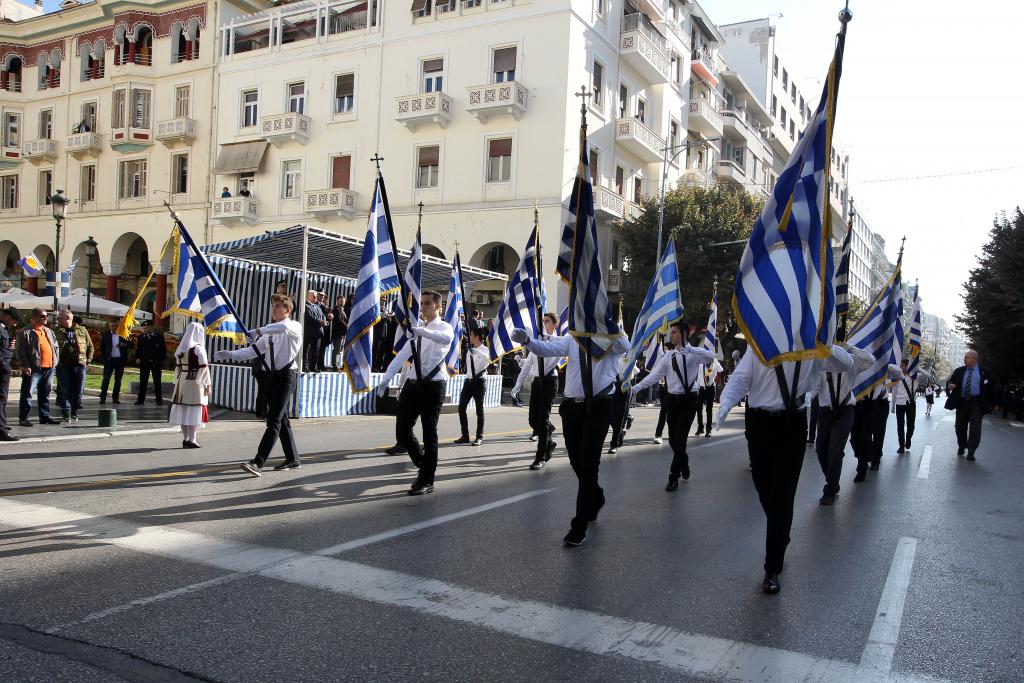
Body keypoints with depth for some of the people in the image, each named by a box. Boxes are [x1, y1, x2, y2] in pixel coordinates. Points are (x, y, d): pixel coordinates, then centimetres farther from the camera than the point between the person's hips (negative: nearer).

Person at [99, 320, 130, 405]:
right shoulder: (105, 334, 3)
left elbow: (130, 345, 4)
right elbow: (102, 347, 6)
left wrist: (124, 345, -17)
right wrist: (103, 358, -2)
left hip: (120, 360, 1)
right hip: (109, 360, -1)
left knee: (118, 380, 6)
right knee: (106, 379, -4)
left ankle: (115, 398, 13)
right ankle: (102, 398, -1)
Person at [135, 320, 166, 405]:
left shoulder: (159, 337, 0)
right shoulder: (141, 337, 8)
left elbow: (164, 349, 2)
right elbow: (138, 348, 10)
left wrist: (162, 359, -6)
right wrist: (137, 358, -4)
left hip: (156, 362, -2)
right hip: (144, 362, 2)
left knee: (157, 381, 3)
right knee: (143, 382, 4)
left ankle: (159, 400, 8)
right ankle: (140, 399, 9)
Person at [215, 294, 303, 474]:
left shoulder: (295, 326, -4)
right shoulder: (270, 332, 17)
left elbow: (283, 327, -30)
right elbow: (253, 351, 11)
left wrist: (259, 331, -29)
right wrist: (230, 354, 0)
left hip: (286, 375, -8)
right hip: (271, 375, 8)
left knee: (274, 420, -13)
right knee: (281, 419, 13)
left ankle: (258, 462, -20)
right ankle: (292, 459, 23)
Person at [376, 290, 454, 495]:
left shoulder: (444, 327, -4)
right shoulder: (417, 329, 16)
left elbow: (446, 338, -30)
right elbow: (402, 355, 13)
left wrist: (419, 330, -45)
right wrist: (386, 378, 4)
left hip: (433, 385, -6)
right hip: (413, 383, 6)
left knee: (429, 434, -1)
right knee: (402, 431, 6)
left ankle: (426, 482, 10)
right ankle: (424, 465, 29)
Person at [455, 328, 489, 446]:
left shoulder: (484, 350, -9)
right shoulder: (469, 350, 10)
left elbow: (488, 358, -32)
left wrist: (476, 351, -41)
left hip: (479, 382, -6)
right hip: (468, 381, 6)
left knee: (479, 410, 1)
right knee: (462, 408, 2)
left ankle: (479, 437, 6)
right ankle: (465, 436, 11)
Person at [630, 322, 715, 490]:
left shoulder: (695, 353, -3)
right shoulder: (668, 356, 7)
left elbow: (711, 357, -23)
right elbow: (653, 376, 1)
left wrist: (688, 348, -33)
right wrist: (635, 388, -10)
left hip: (689, 399, -4)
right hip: (673, 399, 4)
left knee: (680, 438, -7)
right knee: (673, 439, 9)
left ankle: (673, 476, 3)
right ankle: (684, 464, 37)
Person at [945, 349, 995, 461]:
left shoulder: (984, 372, 1)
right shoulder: (959, 371, 7)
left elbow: (990, 388, 1)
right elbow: (949, 381, 6)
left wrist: (992, 403, -2)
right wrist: (949, 385, -19)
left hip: (976, 403, -3)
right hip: (962, 402, 3)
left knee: (975, 427, -8)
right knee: (960, 426, 10)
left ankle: (971, 452, -4)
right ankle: (961, 447, 28)